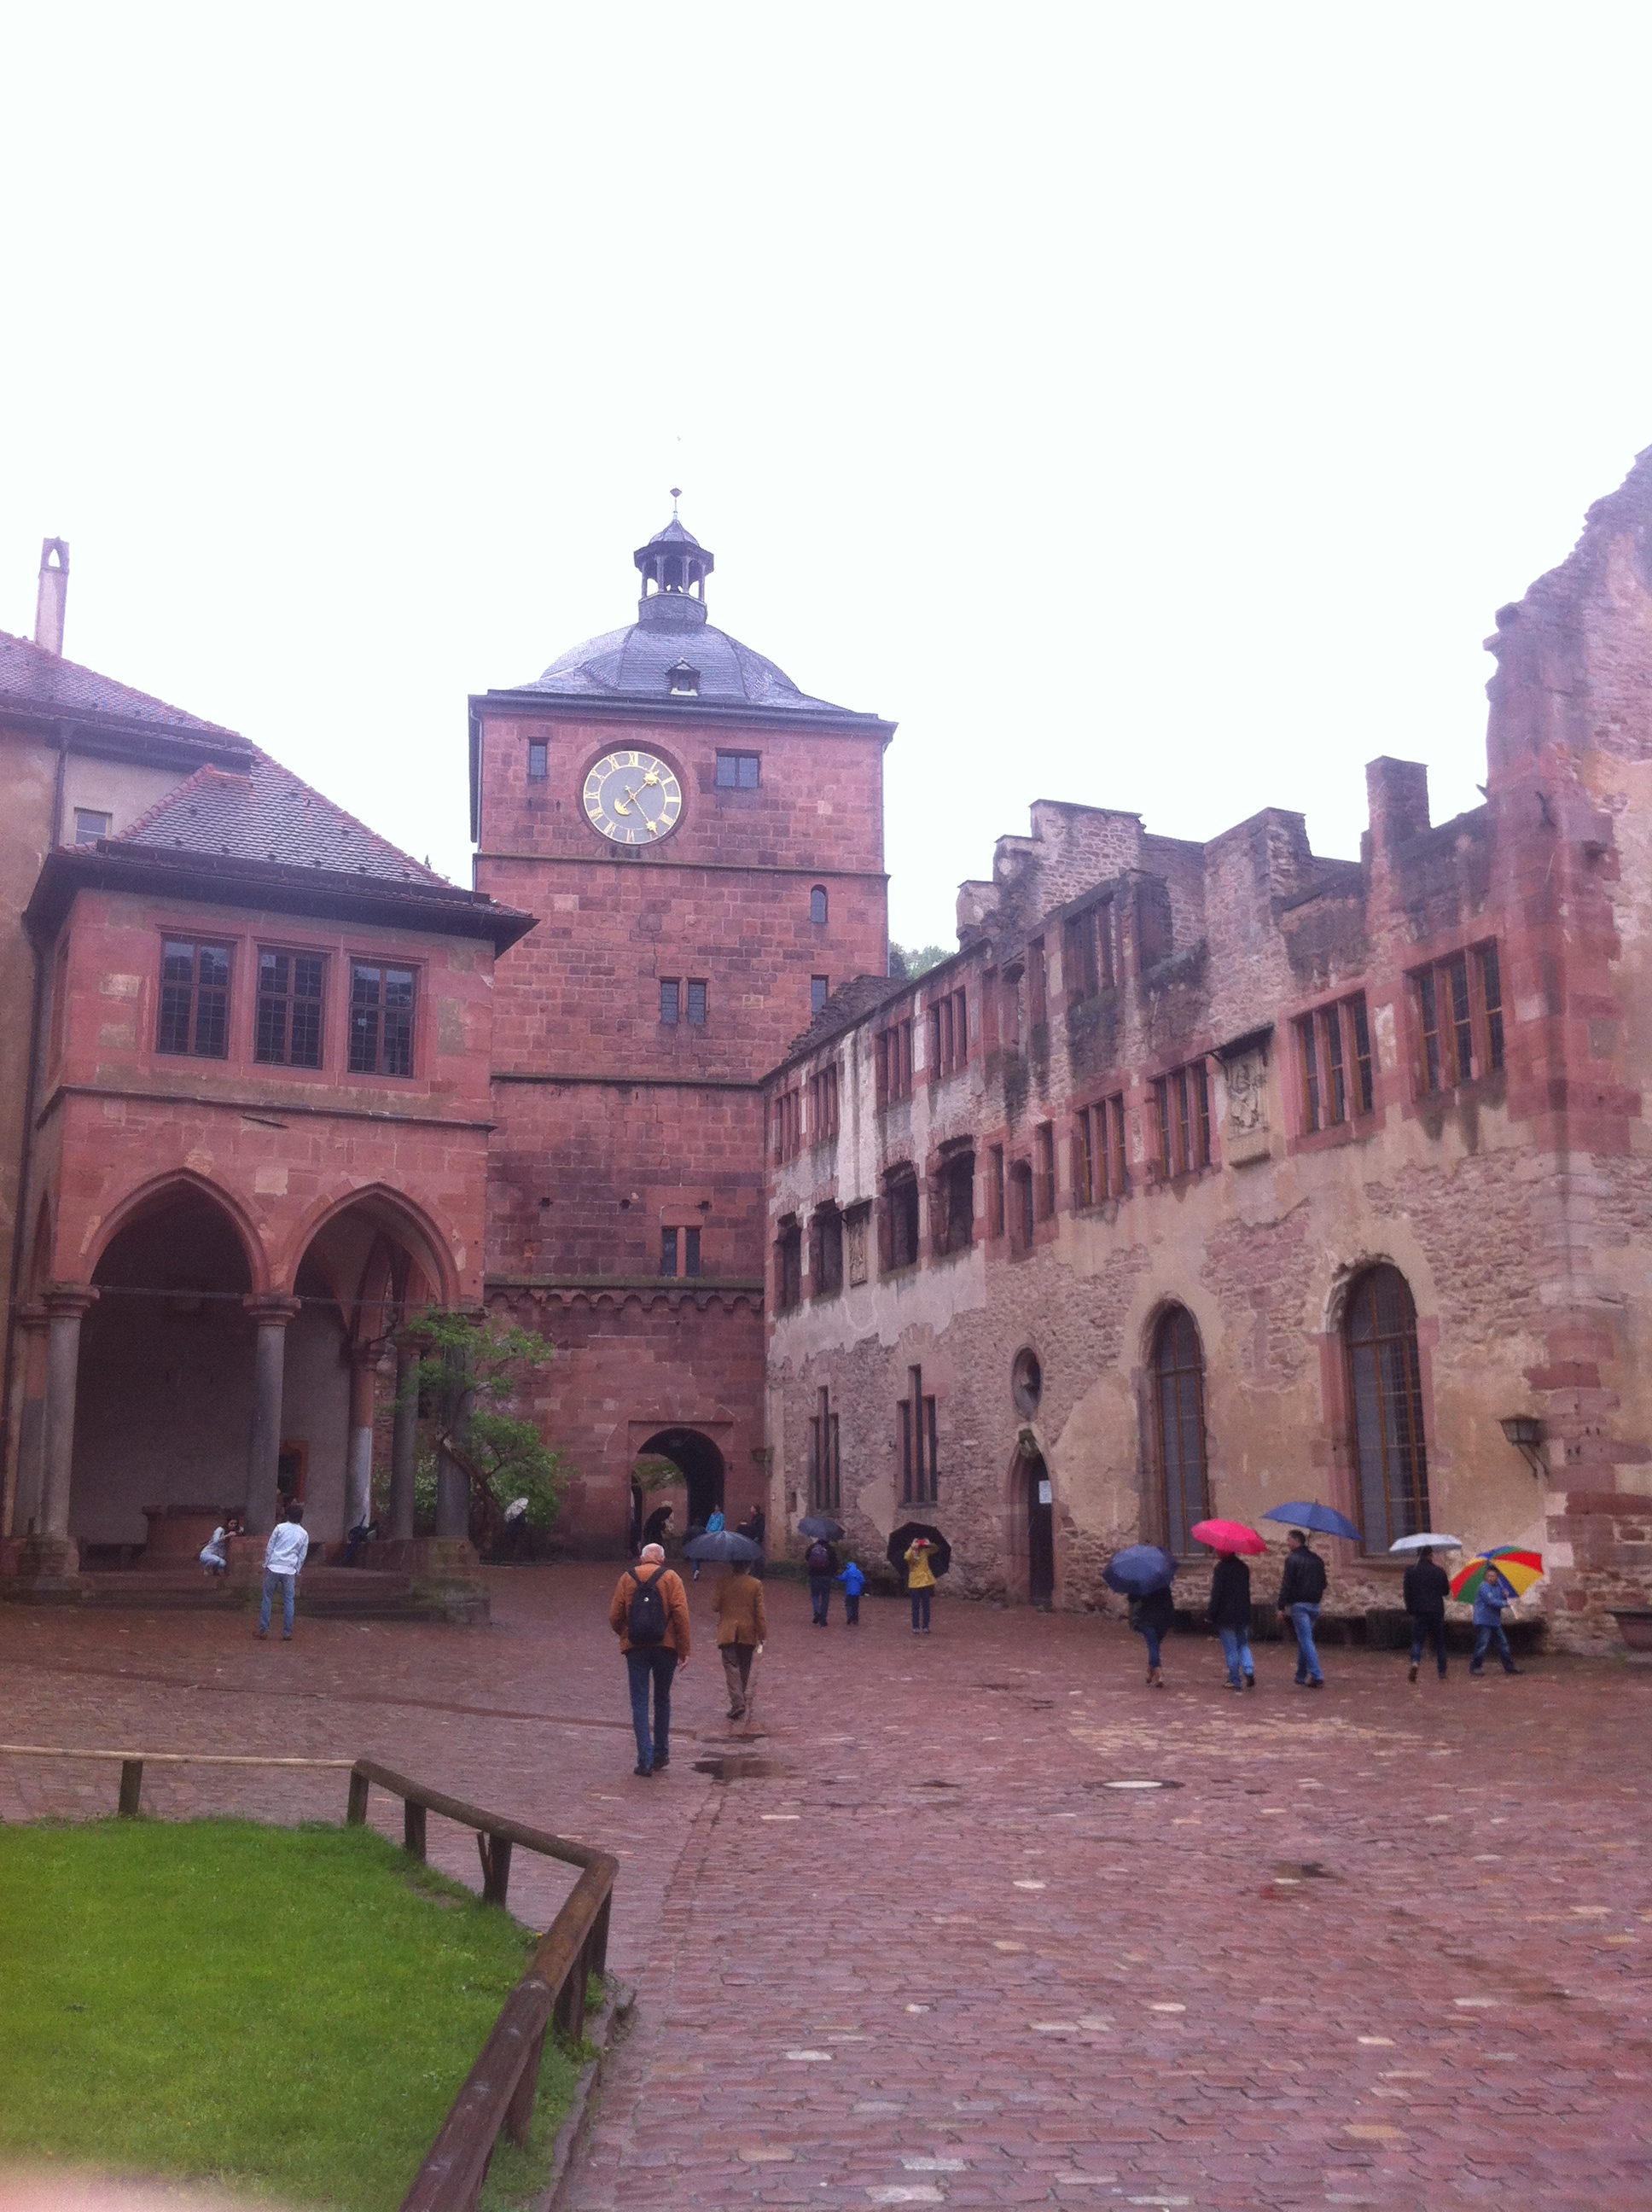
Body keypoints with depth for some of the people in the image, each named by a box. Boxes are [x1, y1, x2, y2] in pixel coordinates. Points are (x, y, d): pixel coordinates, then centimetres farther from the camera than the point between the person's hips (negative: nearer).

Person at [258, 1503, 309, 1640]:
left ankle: (263, 1630, 9)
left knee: (267, 1599, 8)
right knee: (288, 1601, 8)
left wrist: (266, 1565, 8)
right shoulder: (303, 1534, 7)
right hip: (290, 1570, 1)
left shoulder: (280, 1528, 1)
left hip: (273, 1567, -1)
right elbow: (301, 1556, 9)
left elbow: (269, 1548, 1)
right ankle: (287, 1633, 6)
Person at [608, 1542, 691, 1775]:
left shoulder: (627, 1578, 6)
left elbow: (614, 1617, 2)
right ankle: (661, 1755, 22)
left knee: (639, 1703, 2)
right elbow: (681, 1615, -8)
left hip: (635, 1650, 0)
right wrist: (684, 1650, -4)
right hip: (666, 1647, 0)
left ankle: (645, 1760, -6)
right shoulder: (671, 1578, 2)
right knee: (662, 1700, 16)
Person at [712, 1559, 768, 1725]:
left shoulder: (724, 1582, -6)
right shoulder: (755, 1584, -4)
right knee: (745, 1669, 14)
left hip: (727, 1633, -2)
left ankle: (737, 1703, -15)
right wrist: (763, 1635, 2)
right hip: (748, 1634, 2)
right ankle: (746, 1705, 18)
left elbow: (715, 1607, -4)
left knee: (731, 1668, -1)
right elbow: (760, 1612, -3)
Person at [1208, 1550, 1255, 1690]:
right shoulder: (1243, 1567, 7)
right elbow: (1246, 1591, 14)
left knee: (1230, 1649, 2)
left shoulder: (1221, 1568, -12)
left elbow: (1216, 1592, -15)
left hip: (1226, 1616, -5)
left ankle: (1235, 1681, 5)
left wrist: (1212, 1615, -10)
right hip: (1244, 1614, 5)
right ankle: (1249, 1672, -3)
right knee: (1244, 1645, 16)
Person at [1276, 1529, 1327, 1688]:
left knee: (1306, 1640, -7)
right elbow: (1323, 1584, 17)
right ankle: (1301, 1676, 21)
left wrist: (1282, 1606, -10)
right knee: (1304, 1639, 16)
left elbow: (1287, 1584, -13)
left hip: (1298, 1604, -7)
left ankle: (1317, 1676, -15)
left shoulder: (1292, 1559, -10)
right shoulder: (1317, 1559, 12)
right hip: (1314, 1605, 7)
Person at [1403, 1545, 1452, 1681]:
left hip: (1419, 1612, -1)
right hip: (1437, 1611, 1)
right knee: (1439, 1643, 12)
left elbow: (1406, 1592, -3)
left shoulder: (1411, 1570, -3)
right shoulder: (1439, 1571, -1)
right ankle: (1442, 1674, 12)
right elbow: (1446, 1592, 9)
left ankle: (1415, 1661, -27)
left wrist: (1409, 1608, 9)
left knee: (1417, 1640, 3)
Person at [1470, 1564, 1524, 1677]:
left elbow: (1499, 1601, 19)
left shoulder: (1499, 1587, 14)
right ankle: (1475, 1667, -4)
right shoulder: (1484, 1587, -12)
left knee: (1503, 1644, 12)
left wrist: (1506, 1596, -1)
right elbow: (1491, 1601, -22)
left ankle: (1509, 1667, 22)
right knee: (1482, 1645, -11)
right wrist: (1506, 1603, -19)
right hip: (1483, 1622, -8)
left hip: (1495, 1622, 8)